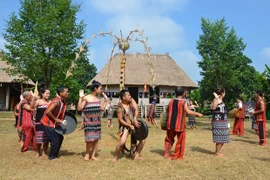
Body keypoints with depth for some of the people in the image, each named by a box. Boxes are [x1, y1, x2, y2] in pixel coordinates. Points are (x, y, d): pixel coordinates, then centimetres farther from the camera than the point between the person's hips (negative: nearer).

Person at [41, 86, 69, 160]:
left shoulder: (64, 102, 2)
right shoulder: (56, 102, -26)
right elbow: (48, 112, -31)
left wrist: (61, 120, 3)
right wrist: (55, 119, -21)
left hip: (55, 124, 9)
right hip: (48, 123, -9)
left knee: (60, 138, 16)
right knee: (55, 140, -4)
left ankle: (55, 154, 30)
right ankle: (52, 156, 13)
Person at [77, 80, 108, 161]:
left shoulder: (98, 99, 7)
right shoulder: (86, 98, -11)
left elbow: (102, 108, 10)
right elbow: (79, 108, -16)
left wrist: (105, 99, 9)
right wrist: (81, 97, -23)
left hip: (97, 122, 6)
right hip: (89, 122, -6)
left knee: (96, 139, 4)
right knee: (90, 139, -9)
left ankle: (93, 155, 14)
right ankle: (87, 154, 15)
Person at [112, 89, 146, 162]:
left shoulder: (131, 100, -3)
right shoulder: (120, 107, -16)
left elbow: (136, 109, -12)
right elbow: (120, 120, -13)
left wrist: (135, 119, -27)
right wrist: (130, 126, -20)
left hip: (135, 124, 6)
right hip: (126, 125, -6)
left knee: (143, 140, 5)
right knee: (122, 142, -21)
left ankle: (136, 155, 22)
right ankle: (115, 157, 1)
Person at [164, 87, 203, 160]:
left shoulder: (171, 101, 3)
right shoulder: (184, 102, -10)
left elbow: (167, 111, 12)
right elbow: (188, 112, -17)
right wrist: (198, 114, -6)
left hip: (170, 124, 5)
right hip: (180, 125, -4)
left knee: (169, 139, 19)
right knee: (180, 140, 9)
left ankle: (167, 154, 16)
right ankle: (177, 156, 14)